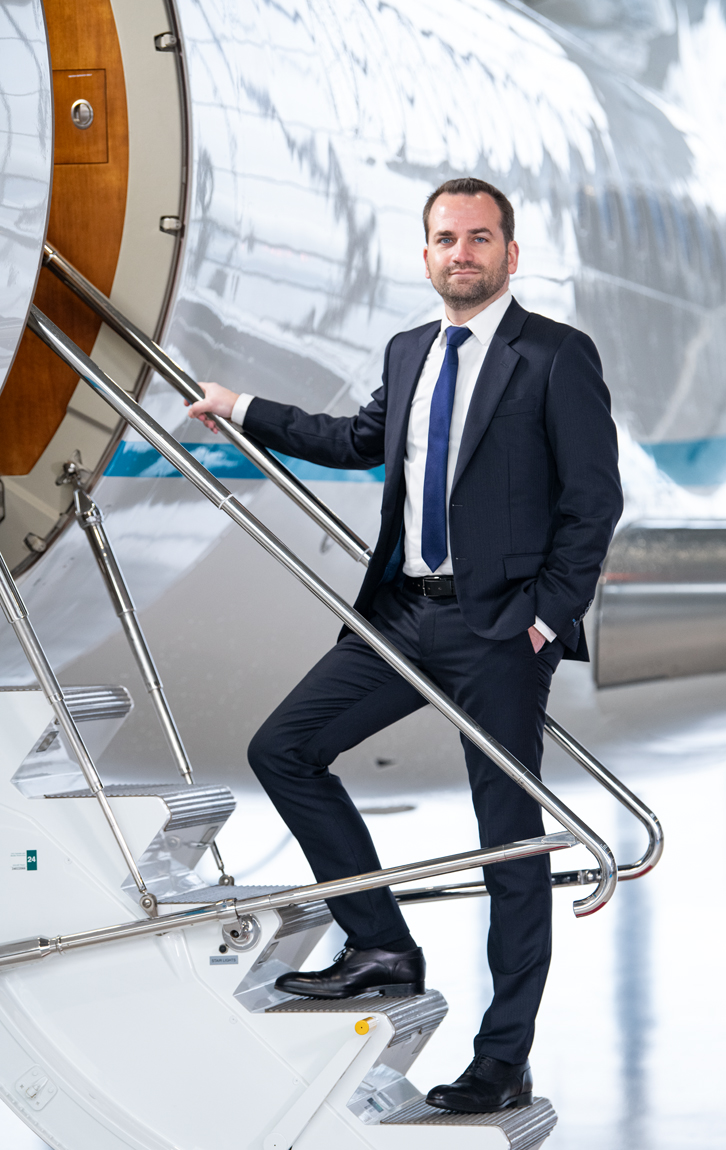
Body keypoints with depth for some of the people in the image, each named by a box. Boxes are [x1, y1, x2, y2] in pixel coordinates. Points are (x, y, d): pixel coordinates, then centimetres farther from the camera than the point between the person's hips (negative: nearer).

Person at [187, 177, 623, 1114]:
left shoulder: (557, 356, -6)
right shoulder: (408, 353, 14)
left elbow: (594, 498, -8)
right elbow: (361, 441, 32)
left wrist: (546, 615, -14)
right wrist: (244, 412, 33)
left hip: (499, 625, -7)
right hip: (402, 613, 7)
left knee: (511, 833, -1)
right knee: (283, 750, 4)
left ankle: (504, 1062, 6)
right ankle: (383, 947, 15)